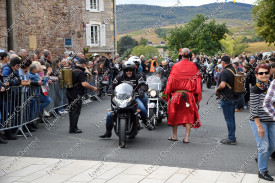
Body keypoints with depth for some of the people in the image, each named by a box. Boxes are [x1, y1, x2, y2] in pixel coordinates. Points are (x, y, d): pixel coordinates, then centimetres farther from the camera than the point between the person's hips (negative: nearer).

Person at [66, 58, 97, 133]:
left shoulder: (71, 70, 10)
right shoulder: (80, 72, -18)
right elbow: (84, 84, -27)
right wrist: (93, 88, -18)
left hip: (69, 93, 9)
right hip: (76, 95, -9)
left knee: (72, 110, 16)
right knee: (76, 111, -2)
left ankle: (73, 127, 24)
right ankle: (73, 129, -1)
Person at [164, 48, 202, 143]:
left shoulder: (176, 66, -3)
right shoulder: (193, 67, 0)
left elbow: (171, 81, 0)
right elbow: (197, 81, 1)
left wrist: (168, 93, 9)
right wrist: (197, 96, 7)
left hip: (176, 93, 0)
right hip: (189, 95, 0)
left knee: (175, 114, 14)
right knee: (189, 115, 4)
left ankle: (174, 136, 21)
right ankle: (187, 137, -2)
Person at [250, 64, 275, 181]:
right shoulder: (256, 89, -14)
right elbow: (254, 109, -16)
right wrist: (259, 126, -19)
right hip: (258, 121, -7)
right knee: (264, 146, -5)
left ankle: (261, 159, 38)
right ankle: (262, 171, 9)